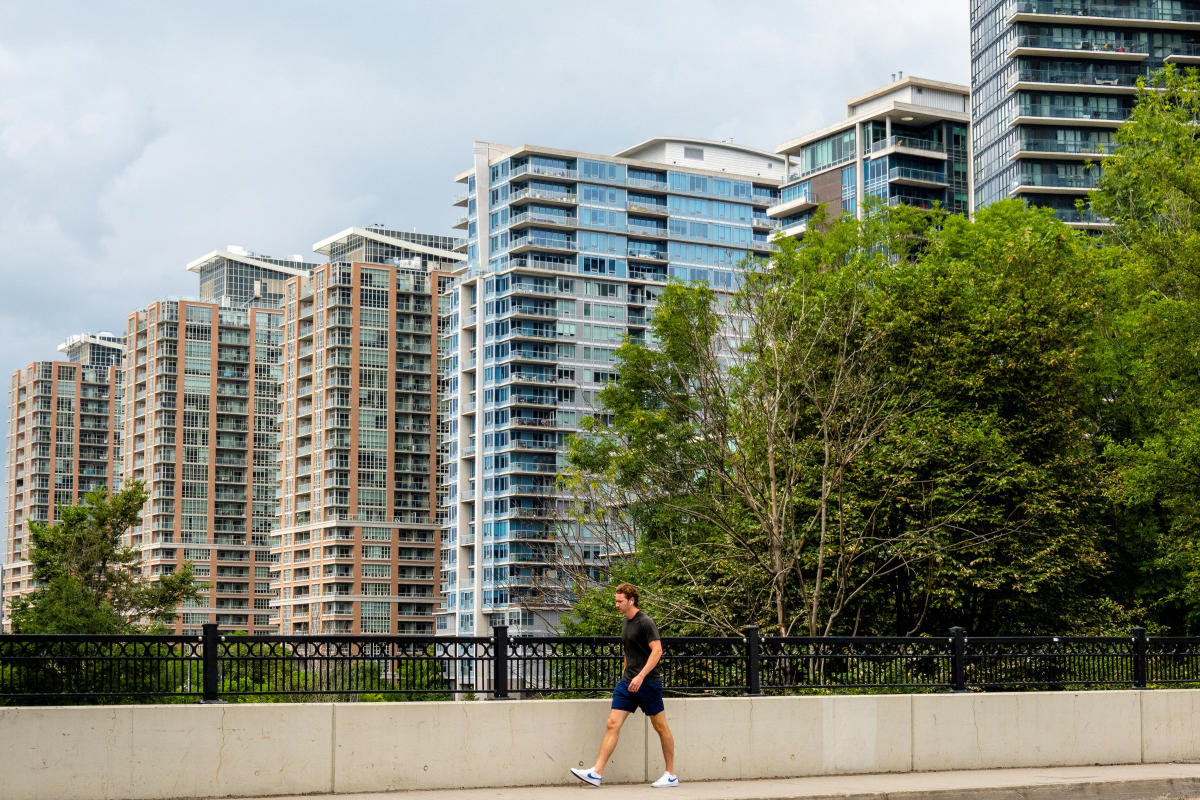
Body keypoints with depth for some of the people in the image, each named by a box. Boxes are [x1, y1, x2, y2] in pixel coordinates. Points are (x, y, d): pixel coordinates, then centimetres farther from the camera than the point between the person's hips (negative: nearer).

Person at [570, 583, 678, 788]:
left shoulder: (645, 623, -11)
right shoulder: (625, 624, 15)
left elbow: (657, 650, -19)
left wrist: (640, 676, -25)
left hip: (648, 682, -8)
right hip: (628, 682, 8)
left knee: (660, 727, 2)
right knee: (612, 724, -2)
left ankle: (671, 775, 11)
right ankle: (596, 773, -7)